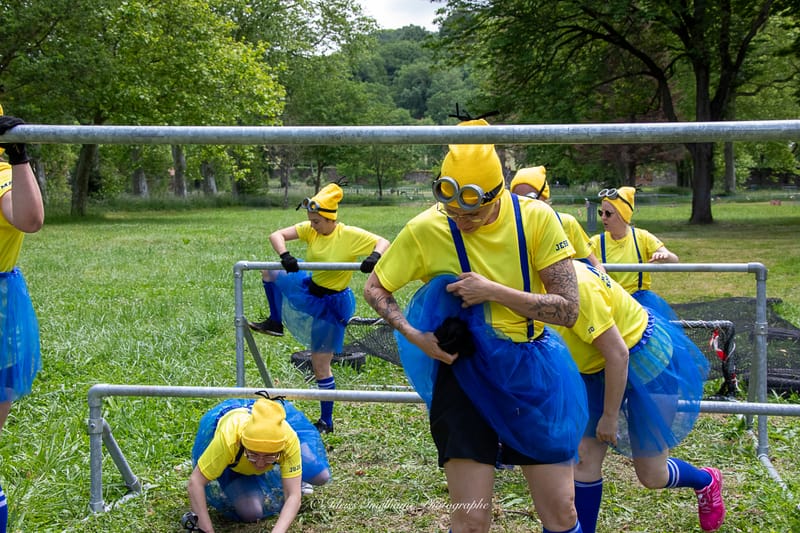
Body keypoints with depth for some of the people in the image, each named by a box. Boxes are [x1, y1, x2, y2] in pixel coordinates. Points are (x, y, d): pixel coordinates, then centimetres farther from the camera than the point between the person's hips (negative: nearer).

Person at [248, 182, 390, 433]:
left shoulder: (350, 235, -21)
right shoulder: (310, 229, -9)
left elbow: (383, 242, -21)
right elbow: (276, 235, -15)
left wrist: (375, 256, -44)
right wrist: (284, 256, -35)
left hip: (331, 304, -6)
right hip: (308, 289, 6)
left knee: (320, 365, -2)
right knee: (268, 273, 12)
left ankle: (326, 421, 12)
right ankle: (275, 322, 27)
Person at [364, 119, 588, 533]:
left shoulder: (536, 218, -13)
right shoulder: (425, 229, -13)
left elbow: (567, 308, -14)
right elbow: (374, 288, 0)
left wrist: (492, 290, -23)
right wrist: (414, 336, -16)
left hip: (531, 372, 1)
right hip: (463, 372, -1)